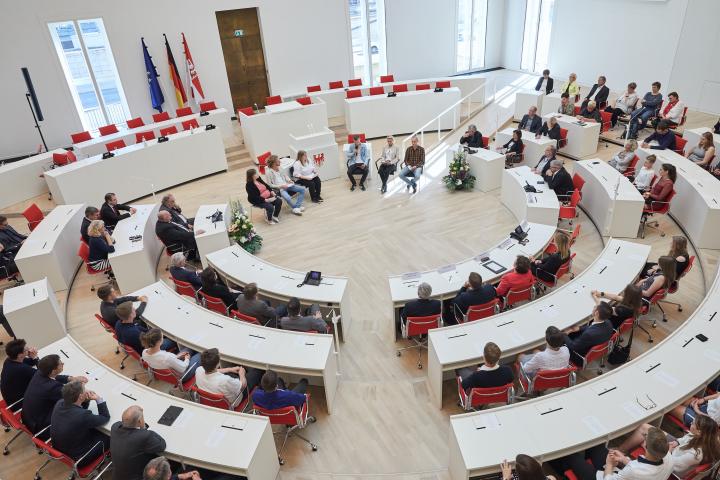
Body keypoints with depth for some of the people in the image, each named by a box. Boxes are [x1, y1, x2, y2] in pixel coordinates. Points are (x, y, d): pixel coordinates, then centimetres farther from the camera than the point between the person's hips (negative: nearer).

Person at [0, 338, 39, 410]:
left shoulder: (9, 361, -10)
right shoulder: (22, 369, -36)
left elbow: (31, 363, 5)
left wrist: (32, 358, -17)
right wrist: (35, 357, -21)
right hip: (19, 404, -8)